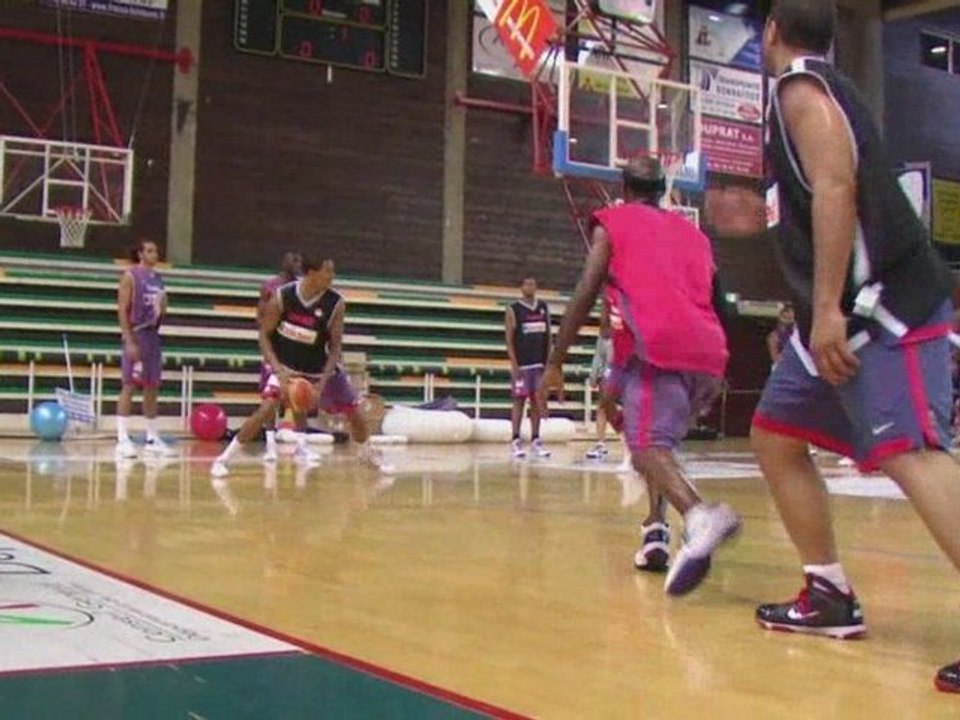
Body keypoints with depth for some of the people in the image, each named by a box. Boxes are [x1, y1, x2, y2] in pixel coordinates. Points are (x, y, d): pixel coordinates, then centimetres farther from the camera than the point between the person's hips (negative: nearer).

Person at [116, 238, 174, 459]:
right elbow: (122, 310, -13)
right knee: (129, 385, -7)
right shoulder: (130, 276, -7)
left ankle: (152, 438, 16)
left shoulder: (157, 277, 14)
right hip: (136, 335, -7)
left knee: (152, 387, 10)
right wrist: (129, 341, -19)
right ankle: (122, 439, -6)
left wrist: (162, 307, 2)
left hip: (153, 335, 7)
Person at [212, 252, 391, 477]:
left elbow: (335, 346, -13)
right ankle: (223, 459, -10)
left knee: (356, 413, 5)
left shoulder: (335, 303, -18)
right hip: (286, 365, -2)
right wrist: (279, 371, -24)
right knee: (267, 409, -23)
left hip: (320, 368, 3)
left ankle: (367, 454, 34)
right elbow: (265, 334, -12)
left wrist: (322, 383, -23)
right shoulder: (282, 296, -22)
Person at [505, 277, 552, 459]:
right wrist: (514, 365, -13)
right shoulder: (513, 309, -2)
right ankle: (516, 441, 2)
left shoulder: (543, 308, 11)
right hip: (522, 363, -4)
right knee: (519, 400, -3)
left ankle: (535, 441, 8)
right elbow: (509, 339, -5)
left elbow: (548, 336, 13)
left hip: (540, 362, 4)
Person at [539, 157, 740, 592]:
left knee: (648, 445, -15)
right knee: (656, 438, 26)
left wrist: (555, 363, 6)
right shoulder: (693, 233, 30)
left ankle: (699, 516, -44)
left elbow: (587, 294, 4)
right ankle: (656, 531, 12)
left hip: (659, 347, -6)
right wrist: (714, 382, 40)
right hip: (709, 352, 6)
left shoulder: (612, 222, 15)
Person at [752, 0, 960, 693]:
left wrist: (827, 309, -27)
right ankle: (831, 597, 19)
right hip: (852, 311, 10)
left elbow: (836, 188, -21)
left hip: (885, 304, -10)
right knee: (774, 436, 15)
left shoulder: (800, 88, -5)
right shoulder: (826, 88, 23)